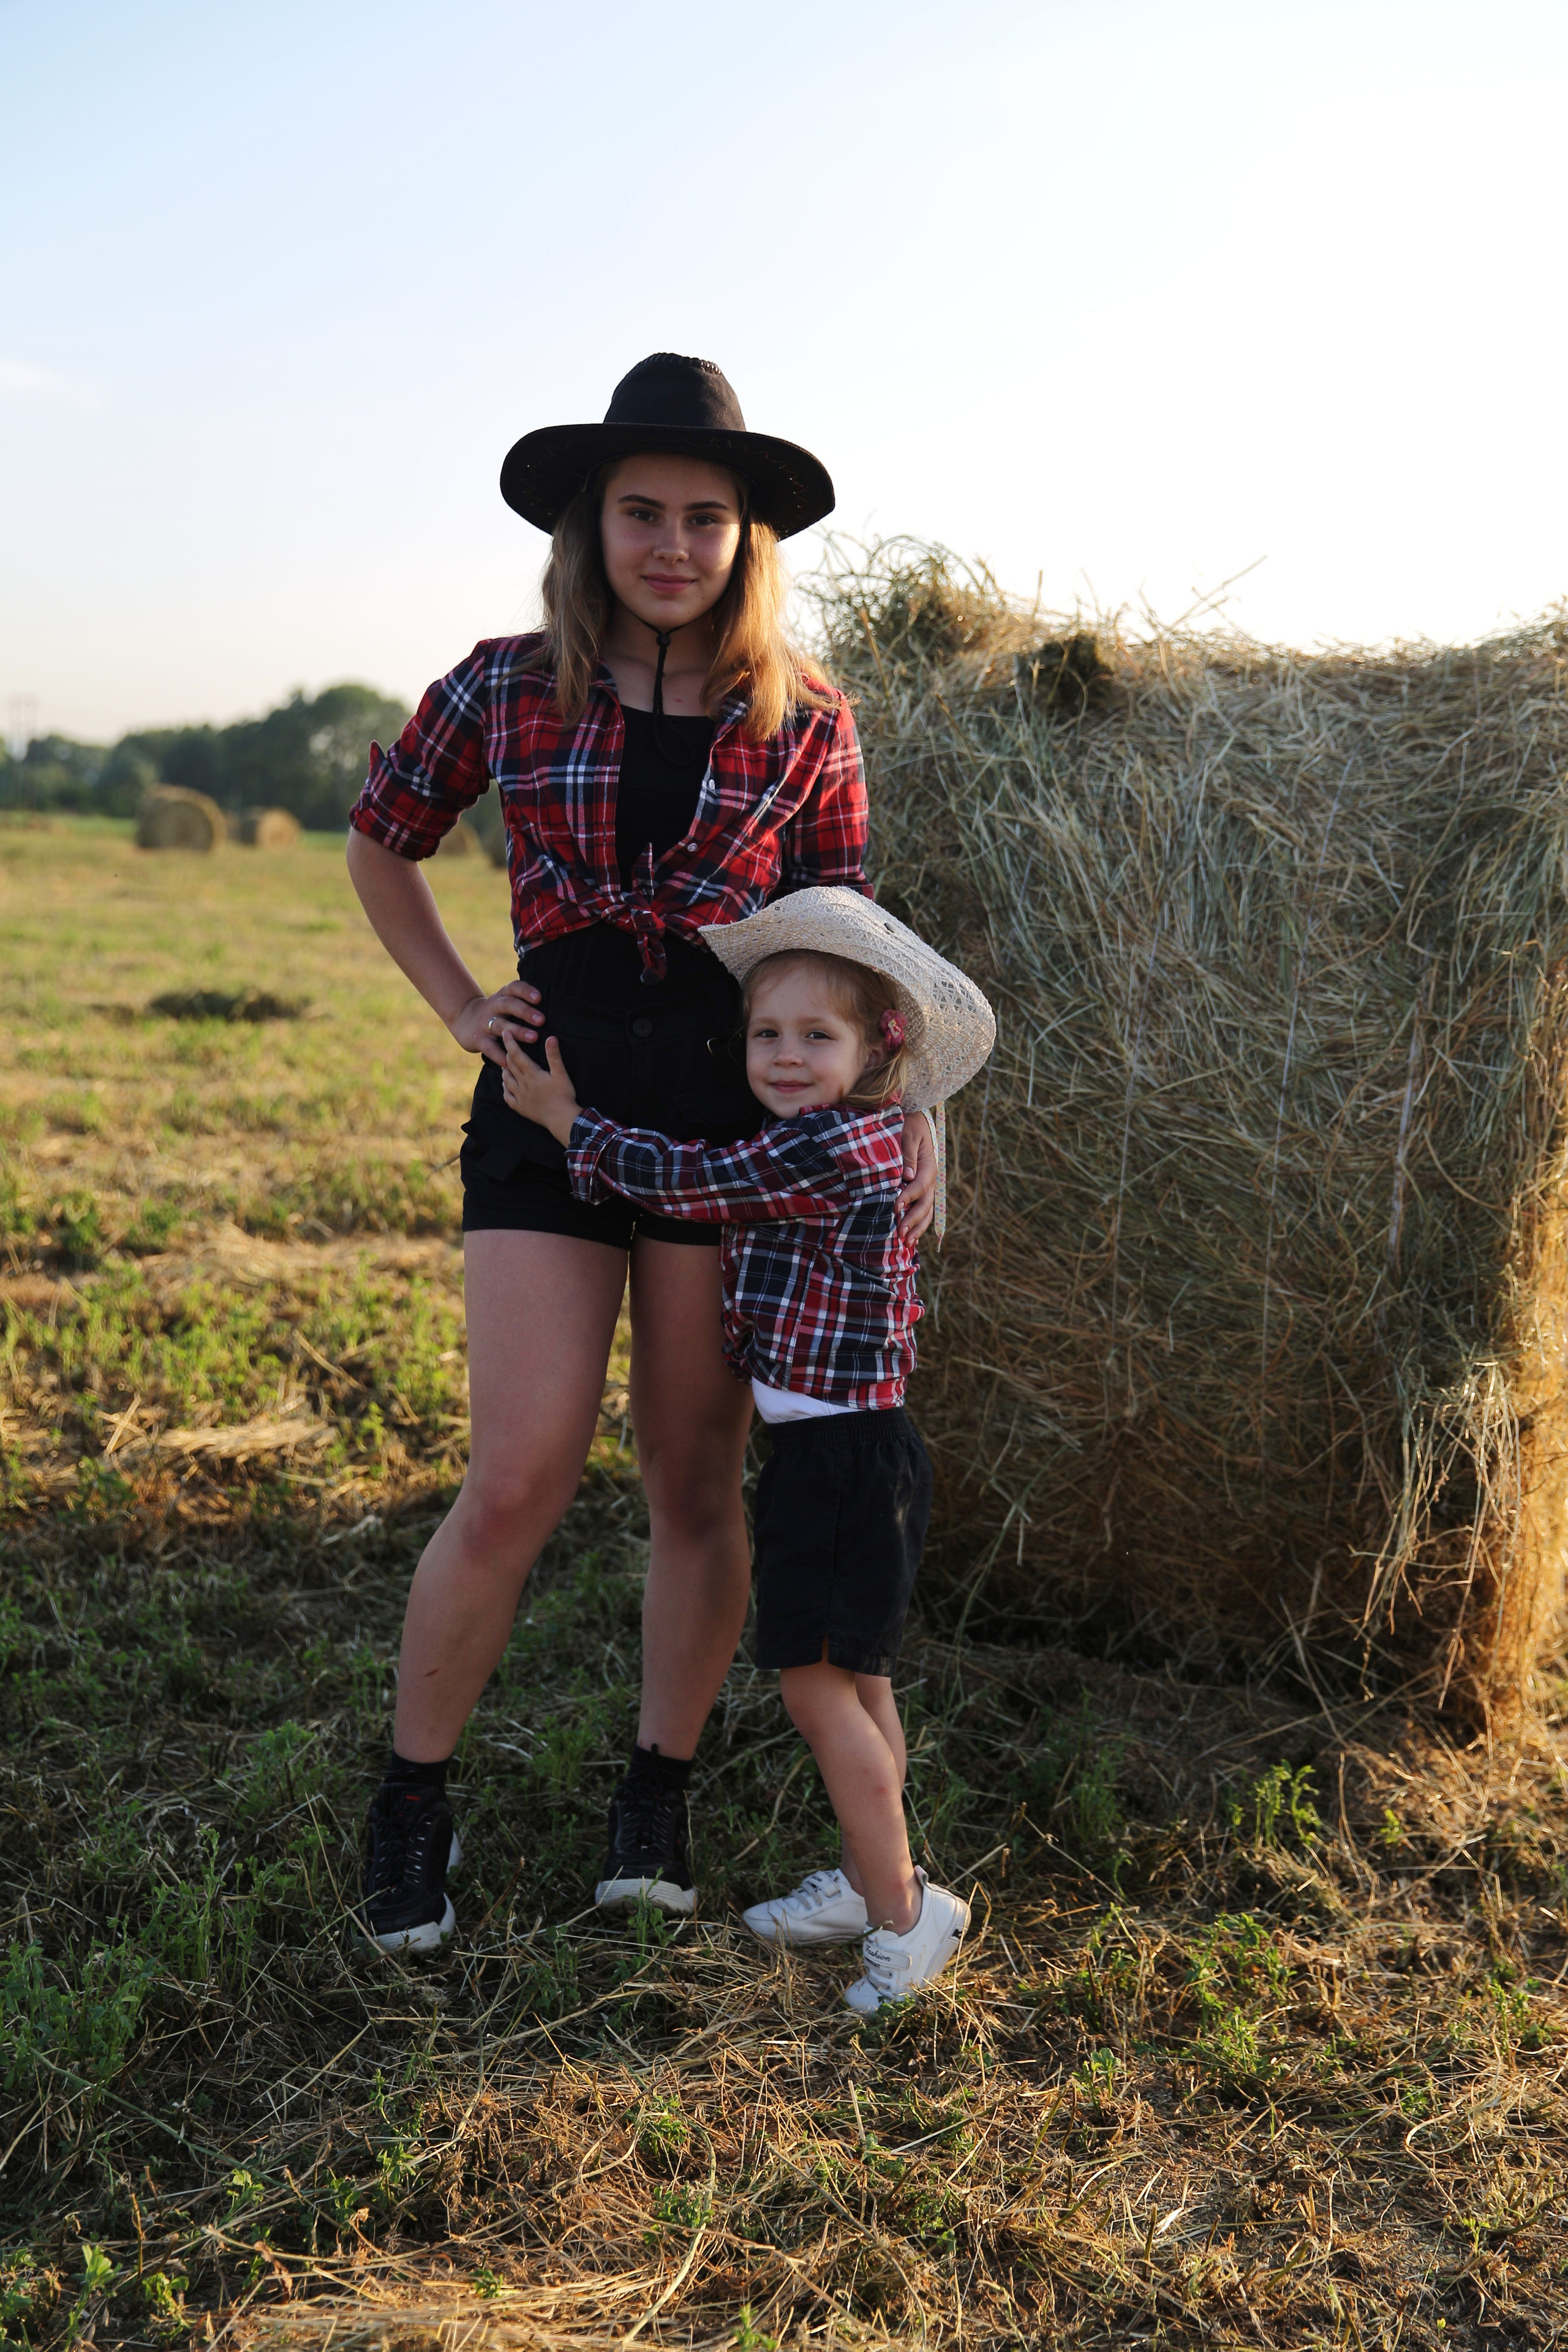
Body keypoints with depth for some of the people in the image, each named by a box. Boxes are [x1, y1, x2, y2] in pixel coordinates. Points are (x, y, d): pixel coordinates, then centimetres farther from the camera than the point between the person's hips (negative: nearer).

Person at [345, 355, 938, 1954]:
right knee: (519, 1483, -5)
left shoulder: (804, 727, 3)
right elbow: (379, 843, 18)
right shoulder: (507, 690, 3)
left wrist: (906, 1105, -5)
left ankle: (658, 1794, 27)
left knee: (696, 1479, 7)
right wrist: (460, 1008, 7)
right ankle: (411, 1800, 18)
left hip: (738, 1111, 1)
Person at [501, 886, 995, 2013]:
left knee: (817, 1678, -4)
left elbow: (687, 1180, -13)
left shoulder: (834, 1146, -19)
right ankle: (872, 1881, 29)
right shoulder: (835, 1145, 11)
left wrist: (566, 1119, -1)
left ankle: (902, 1909, 5)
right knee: (856, 1677, 17)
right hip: (837, 1447, 10)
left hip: (845, 1455, -10)